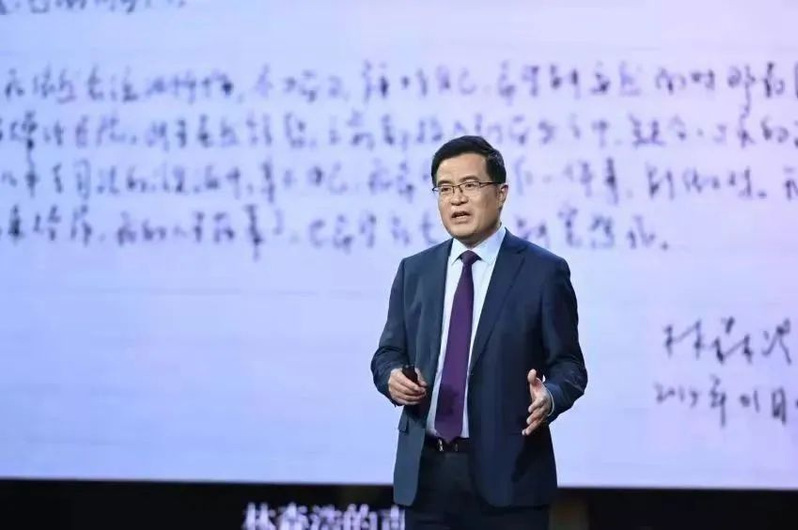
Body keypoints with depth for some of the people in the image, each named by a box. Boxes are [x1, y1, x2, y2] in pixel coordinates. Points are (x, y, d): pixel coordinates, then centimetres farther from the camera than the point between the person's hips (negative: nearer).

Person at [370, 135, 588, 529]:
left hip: (506, 473, -4)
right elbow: (388, 353, 15)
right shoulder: (414, 271, 12)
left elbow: (567, 364, 0)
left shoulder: (544, 271, -1)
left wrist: (550, 397, -22)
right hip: (426, 472, 4)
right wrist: (393, 377, -8)